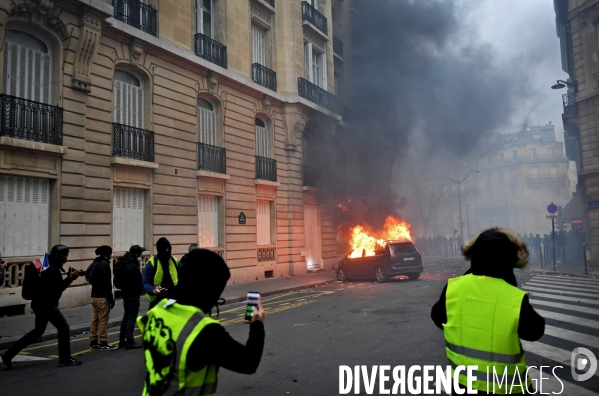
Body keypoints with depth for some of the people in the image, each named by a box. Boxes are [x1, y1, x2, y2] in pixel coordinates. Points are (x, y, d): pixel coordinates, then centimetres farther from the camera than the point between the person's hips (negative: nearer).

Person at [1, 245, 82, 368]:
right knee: (64, 328, -3)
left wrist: (70, 276, 3)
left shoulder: (52, 269, 12)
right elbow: (57, 289, -24)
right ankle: (65, 360, 3)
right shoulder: (54, 271, -20)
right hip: (47, 305, -11)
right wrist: (70, 278, -19)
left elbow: (55, 285, 14)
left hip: (41, 304, 11)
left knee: (38, 331, 21)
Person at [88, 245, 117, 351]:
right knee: (103, 320, -3)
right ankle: (103, 343, 1)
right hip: (102, 297, -9)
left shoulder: (94, 264, 13)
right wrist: (111, 298, -16)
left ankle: (93, 341, 19)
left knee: (94, 319, 13)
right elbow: (106, 283, -20)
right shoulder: (104, 264, -15)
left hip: (94, 296, 9)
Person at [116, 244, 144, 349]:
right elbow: (138, 281, -19)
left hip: (125, 293, 9)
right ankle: (129, 342, -2)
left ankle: (122, 340, 22)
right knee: (132, 317, -3)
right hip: (133, 294, -9)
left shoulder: (123, 263, 7)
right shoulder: (133, 266, -23)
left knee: (126, 316, 17)